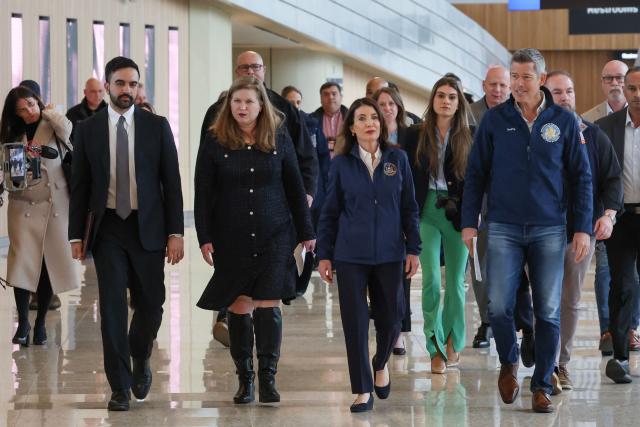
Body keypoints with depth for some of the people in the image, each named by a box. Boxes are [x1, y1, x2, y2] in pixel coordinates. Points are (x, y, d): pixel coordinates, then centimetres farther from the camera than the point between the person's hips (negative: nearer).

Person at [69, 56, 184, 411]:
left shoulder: (157, 126, 2)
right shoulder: (87, 129, 3)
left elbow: (171, 181, 1)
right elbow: (79, 186, 5)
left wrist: (175, 232, -5)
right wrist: (76, 235, 0)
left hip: (148, 227, 0)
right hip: (108, 227, 0)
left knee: (150, 303, 4)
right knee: (113, 306, -5)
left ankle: (140, 360, 33)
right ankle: (120, 386, 2)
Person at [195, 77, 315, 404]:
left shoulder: (279, 138, 4)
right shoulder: (215, 142, 0)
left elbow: (294, 188, 9)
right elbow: (203, 194, 1)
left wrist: (306, 232, 9)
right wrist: (205, 238, -6)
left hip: (274, 236, 0)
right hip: (232, 239, 0)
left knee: (268, 305, -6)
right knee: (239, 307, 1)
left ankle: (268, 378, 0)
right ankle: (244, 378, 12)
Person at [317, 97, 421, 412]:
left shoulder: (397, 159, 3)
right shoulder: (342, 163, 1)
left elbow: (409, 207, 6)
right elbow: (330, 212, 5)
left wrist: (413, 249, 2)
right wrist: (324, 255, 2)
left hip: (389, 254, 1)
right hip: (350, 255, -1)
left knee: (390, 318, 6)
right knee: (355, 322, -2)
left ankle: (380, 364, 37)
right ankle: (362, 390, 7)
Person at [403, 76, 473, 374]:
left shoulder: (469, 137, 3)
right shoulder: (417, 136, 4)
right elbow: (409, 179, 5)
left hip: (458, 214, 0)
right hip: (427, 210, 0)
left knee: (455, 282, 5)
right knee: (431, 279, -9)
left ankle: (453, 344, 19)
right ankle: (436, 347, -2)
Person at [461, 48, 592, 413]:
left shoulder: (563, 121, 2)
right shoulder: (495, 120, 3)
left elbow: (581, 177, 4)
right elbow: (476, 173, 7)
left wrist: (583, 228, -2)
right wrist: (469, 222, 1)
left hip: (549, 230, 0)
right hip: (504, 228, 0)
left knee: (549, 312, 1)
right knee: (499, 306, -9)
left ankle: (542, 387, 11)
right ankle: (509, 364, 19)